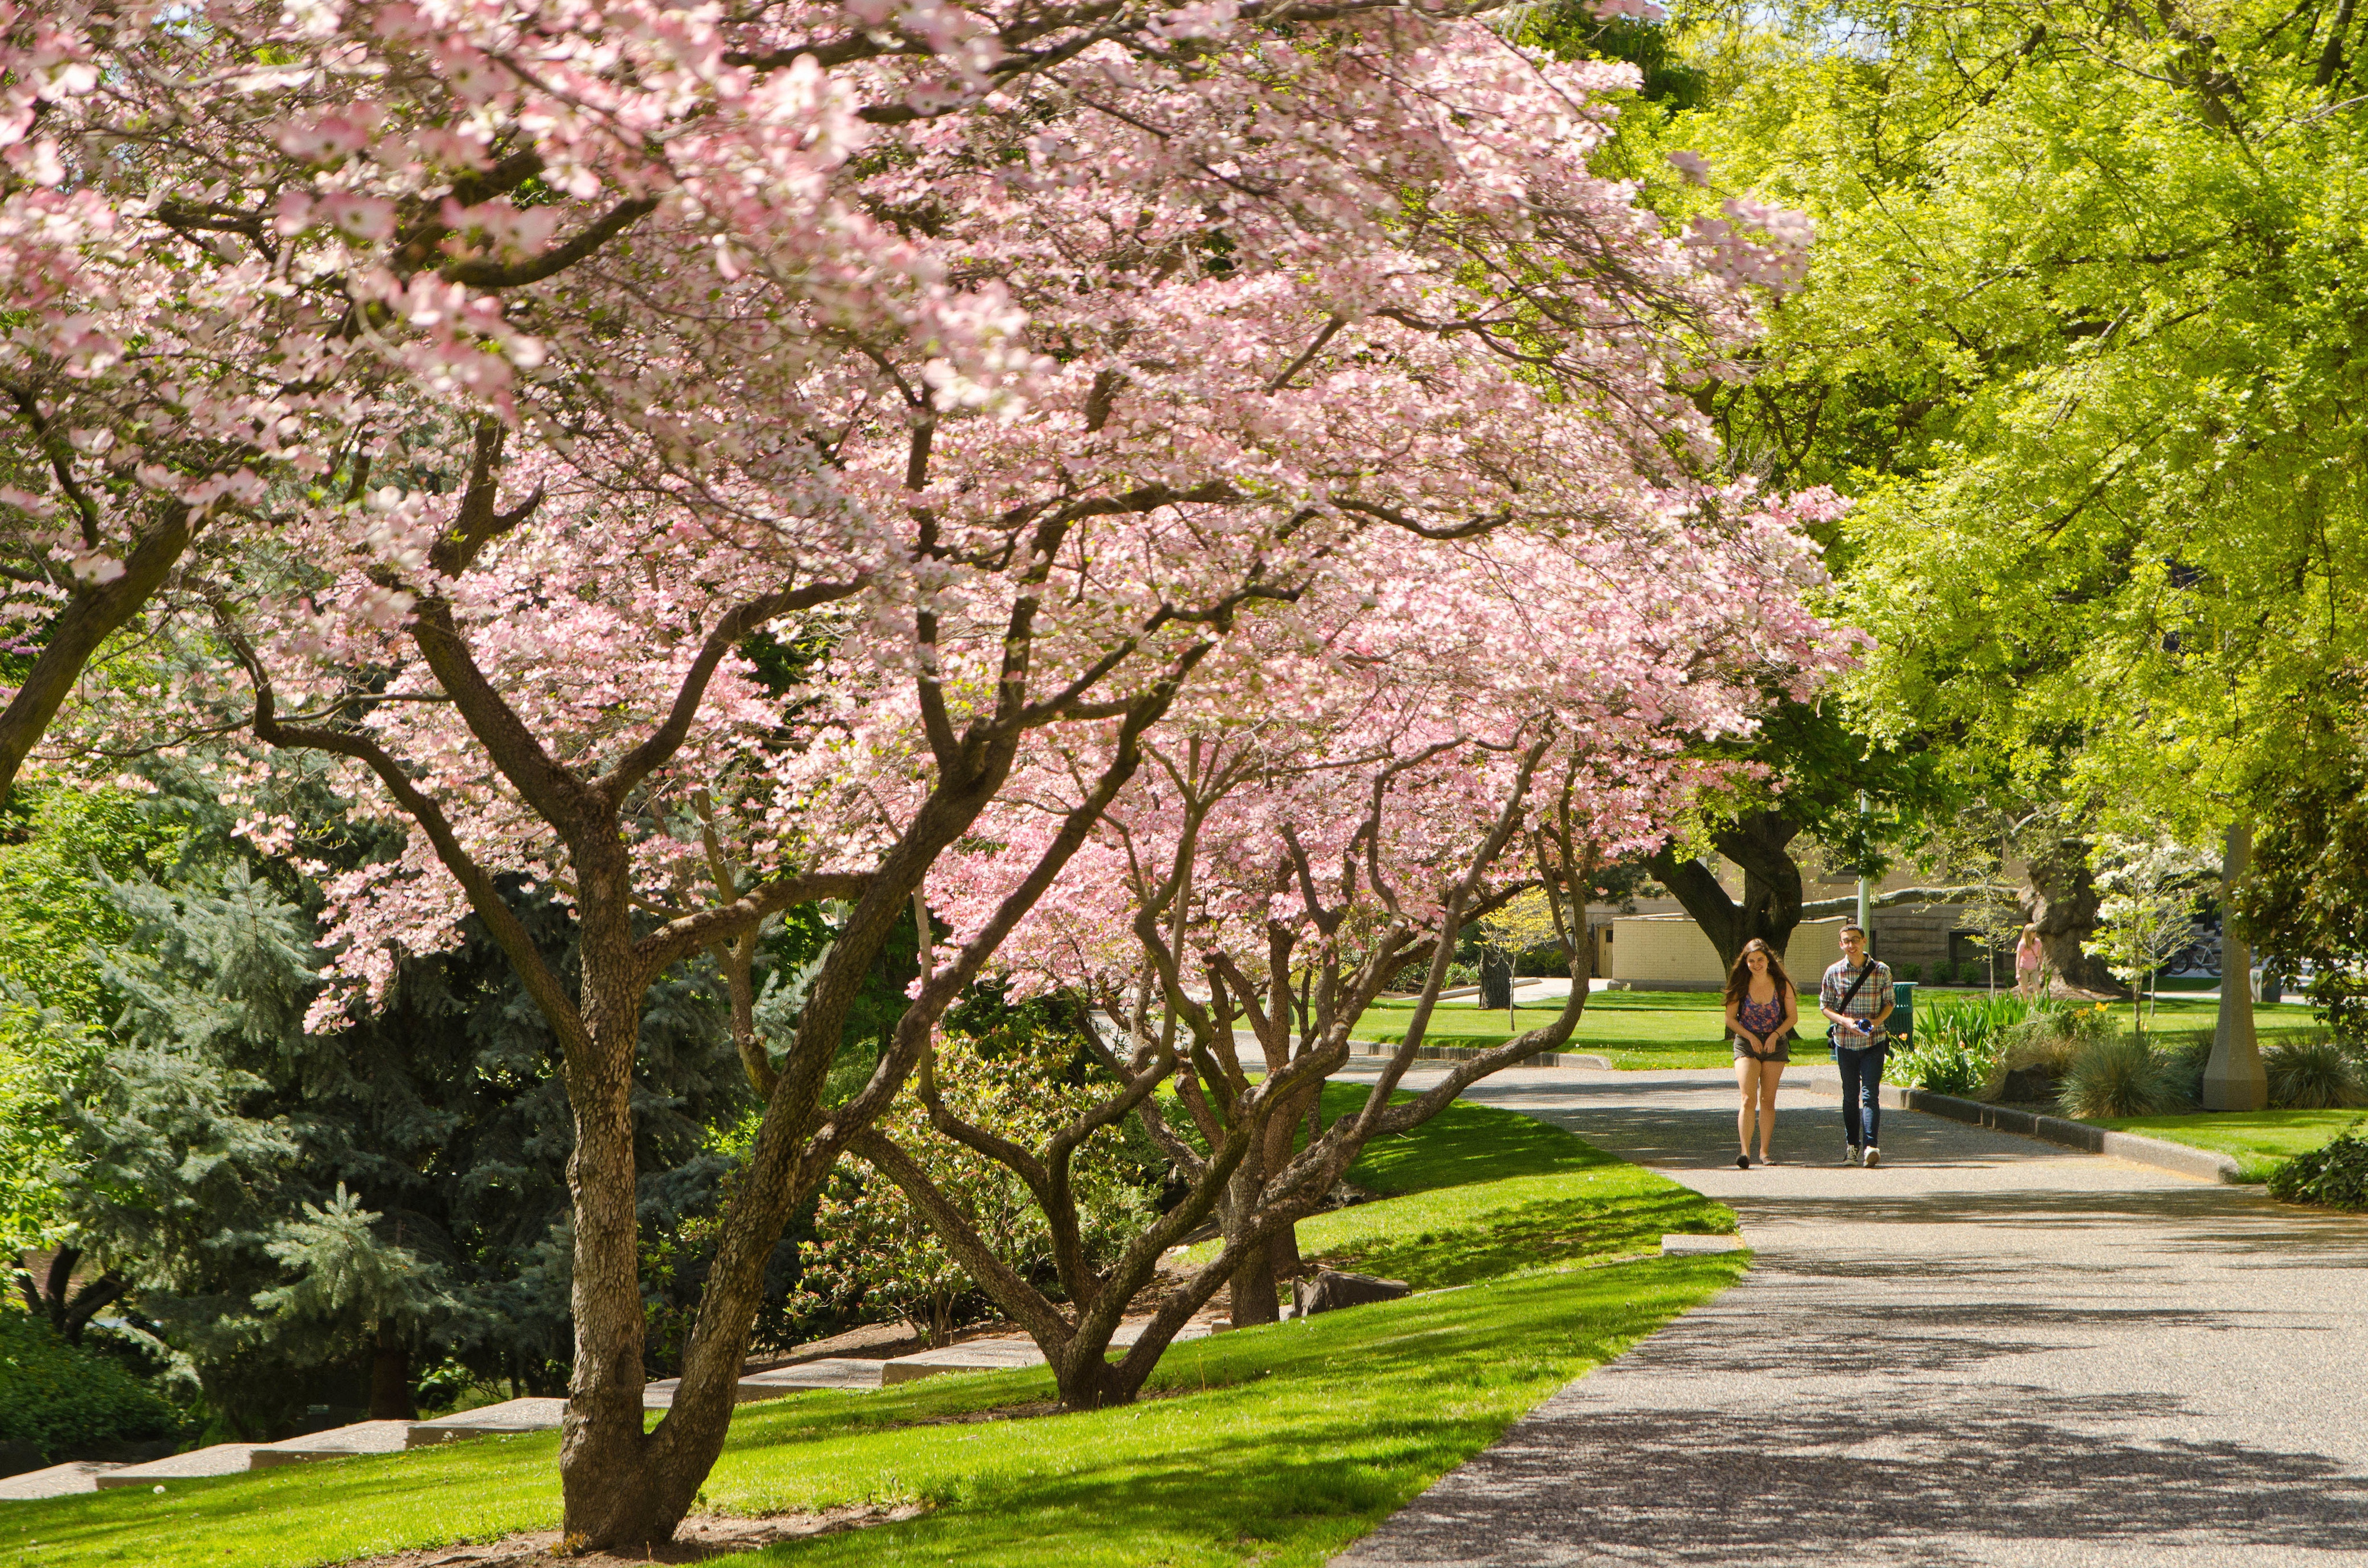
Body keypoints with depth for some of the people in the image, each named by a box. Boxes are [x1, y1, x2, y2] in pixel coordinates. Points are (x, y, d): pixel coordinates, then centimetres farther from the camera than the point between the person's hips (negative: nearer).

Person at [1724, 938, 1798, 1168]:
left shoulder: (1782, 985, -2)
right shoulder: (1741, 987, -3)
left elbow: (1793, 1017, 4)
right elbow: (1730, 1019, 2)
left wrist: (1775, 1035, -11)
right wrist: (1750, 1037, -11)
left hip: (1775, 1045, 1)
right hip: (1746, 1045, -1)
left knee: (1768, 1100, 4)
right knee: (1748, 1099, -14)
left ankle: (1764, 1151, 12)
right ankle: (1745, 1152, -21)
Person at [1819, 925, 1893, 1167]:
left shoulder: (1882, 971, -1)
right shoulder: (1834, 972, 1)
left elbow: (1889, 1003, 8)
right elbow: (1824, 1006, 6)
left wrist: (1877, 1021, -12)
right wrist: (1845, 1021, -13)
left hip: (1874, 1041, -2)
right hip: (1845, 1042, 2)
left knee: (1870, 1095, -12)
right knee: (1850, 1096, 9)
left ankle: (1870, 1146, -19)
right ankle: (1852, 1147, 20)